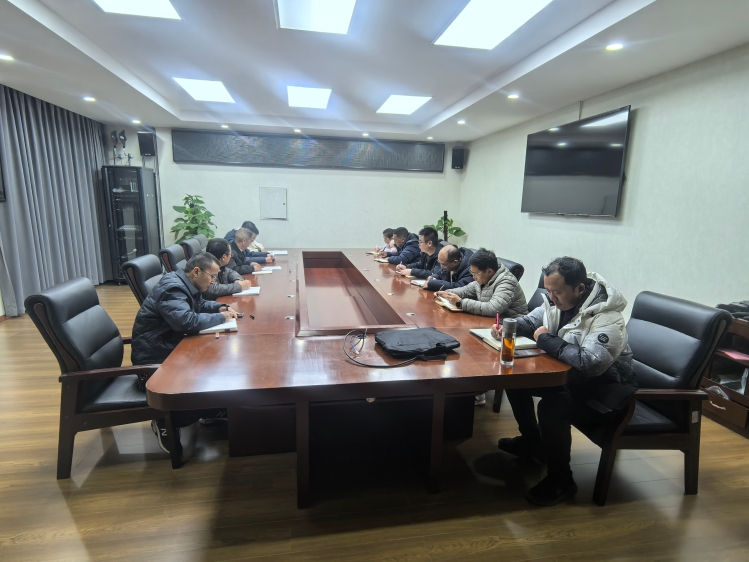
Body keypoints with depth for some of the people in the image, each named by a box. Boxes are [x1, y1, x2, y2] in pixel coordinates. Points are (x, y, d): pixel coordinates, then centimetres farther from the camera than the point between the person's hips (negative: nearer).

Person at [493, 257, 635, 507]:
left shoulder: (606, 317, -28)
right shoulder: (557, 299, -5)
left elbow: (590, 362, -41)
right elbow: (530, 321, 11)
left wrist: (546, 340, -30)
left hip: (602, 383, -8)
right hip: (569, 372, 9)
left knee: (551, 407, -32)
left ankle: (561, 481, -5)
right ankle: (532, 441, 24)